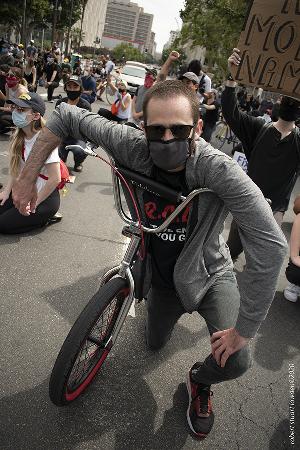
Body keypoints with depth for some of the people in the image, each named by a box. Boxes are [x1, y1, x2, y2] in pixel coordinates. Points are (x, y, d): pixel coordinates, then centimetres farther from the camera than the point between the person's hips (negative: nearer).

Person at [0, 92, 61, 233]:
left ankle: (45, 216, 7)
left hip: (45, 196, -7)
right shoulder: (19, 136, -2)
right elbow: (16, 167, 7)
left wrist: (35, 203, -16)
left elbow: (55, 179, -25)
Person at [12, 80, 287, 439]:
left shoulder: (218, 169, -34)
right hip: (162, 276, 3)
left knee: (234, 362, -19)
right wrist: (27, 177, -13)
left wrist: (243, 330, -32)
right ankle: (175, 308, 58)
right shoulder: (133, 147, -26)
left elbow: (270, 245, -37)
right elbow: (66, 115, -13)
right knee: (155, 343, 24)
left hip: (209, 274, -2)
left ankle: (200, 382, 20)